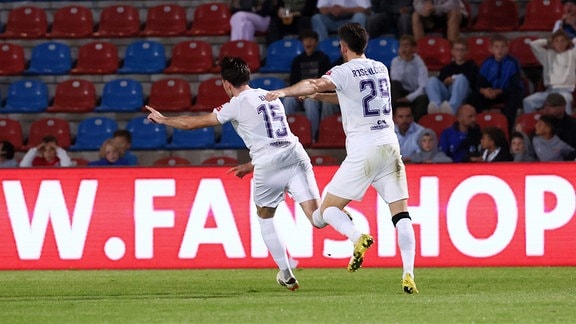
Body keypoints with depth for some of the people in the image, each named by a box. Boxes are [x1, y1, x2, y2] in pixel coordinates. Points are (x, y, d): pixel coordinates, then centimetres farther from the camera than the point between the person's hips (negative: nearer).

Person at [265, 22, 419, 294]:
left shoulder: (345, 72, -5)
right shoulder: (380, 69, 15)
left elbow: (314, 85, -24)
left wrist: (283, 92, -25)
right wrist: (320, 96, 31)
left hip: (362, 152, -5)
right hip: (390, 147, 5)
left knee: (327, 209, 5)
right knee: (401, 215, 2)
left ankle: (358, 237, -23)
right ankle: (408, 274, -12)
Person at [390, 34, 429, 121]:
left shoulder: (419, 63, -7)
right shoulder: (396, 61, 1)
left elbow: (423, 88, -16)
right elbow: (395, 80, -16)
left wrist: (409, 98, -27)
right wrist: (403, 61, -17)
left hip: (416, 94, -2)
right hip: (403, 94, 2)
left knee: (423, 98, -35)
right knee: (394, 84, -27)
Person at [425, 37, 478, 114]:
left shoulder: (471, 66, 22)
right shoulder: (447, 68, 31)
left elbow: (473, 82, 5)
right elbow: (439, 82, 17)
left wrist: (454, 81, -3)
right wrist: (446, 82, -5)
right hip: (445, 94, 3)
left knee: (460, 78, -33)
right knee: (432, 80, -21)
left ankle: (453, 107, -60)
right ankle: (436, 105, -51)